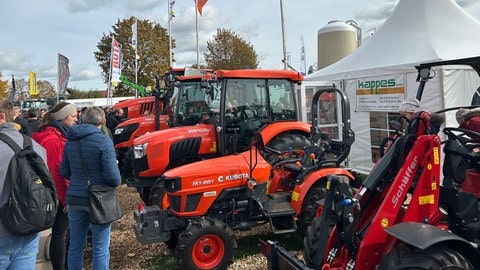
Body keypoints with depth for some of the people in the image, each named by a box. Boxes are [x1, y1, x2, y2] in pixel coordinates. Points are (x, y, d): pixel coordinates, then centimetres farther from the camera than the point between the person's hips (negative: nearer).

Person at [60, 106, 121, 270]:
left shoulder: (70, 141, 4)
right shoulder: (103, 141, -15)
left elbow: (64, 171, 9)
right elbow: (112, 174, -19)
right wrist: (117, 183, 1)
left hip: (75, 198, 6)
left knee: (76, 245, 17)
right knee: (100, 247, 5)